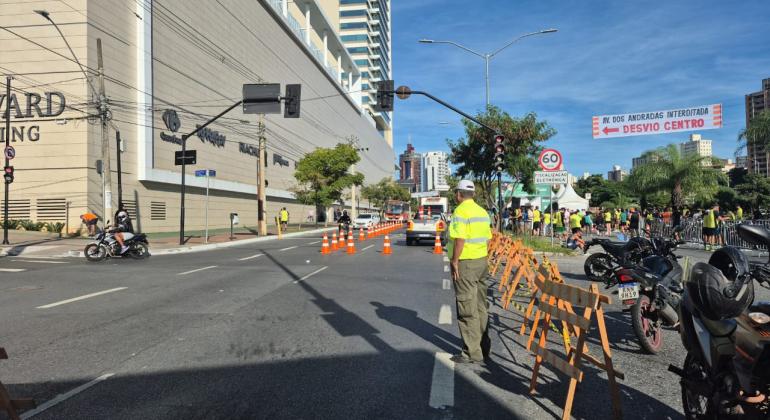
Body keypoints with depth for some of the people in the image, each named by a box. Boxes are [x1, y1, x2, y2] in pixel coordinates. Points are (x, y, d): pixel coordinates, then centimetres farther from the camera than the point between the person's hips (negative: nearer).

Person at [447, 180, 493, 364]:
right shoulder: (482, 211, 12)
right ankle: (484, 348, 24)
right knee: (481, 307, 15)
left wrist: (454, 261, -15)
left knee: (467, 310, -2)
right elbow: (487, 238, 13)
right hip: (482, 261, 9)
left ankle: (472, 353, 4)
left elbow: (460, 239, -22)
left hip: (465, 263, -9)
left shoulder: (461, 211, -14)